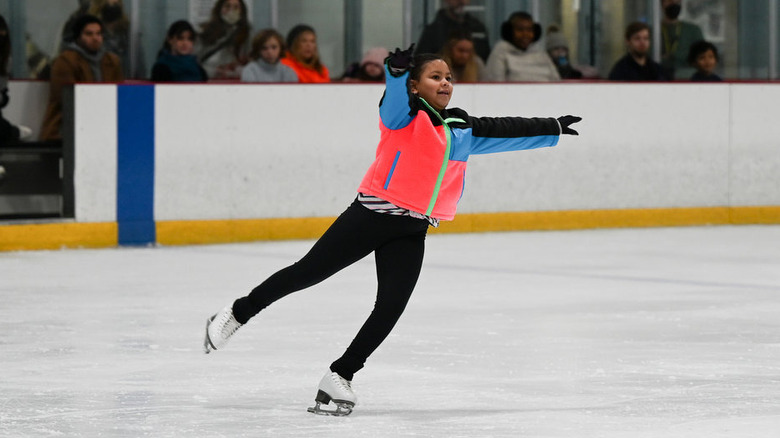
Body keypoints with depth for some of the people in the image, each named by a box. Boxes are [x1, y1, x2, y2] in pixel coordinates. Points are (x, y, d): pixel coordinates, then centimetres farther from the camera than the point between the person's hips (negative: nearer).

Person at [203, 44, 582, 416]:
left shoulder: (463, 130, 15)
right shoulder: (405, 114, -5)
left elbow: (505, 131, 26)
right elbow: (396, 93, -27)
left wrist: (553, 129, 28)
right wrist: (397, 69, -49)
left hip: (412, 232, 6)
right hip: (373, 214, -6)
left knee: (391, 307, -8)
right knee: (308, 272, -3)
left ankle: (340, 377, 3)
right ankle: (236, 315, 15)